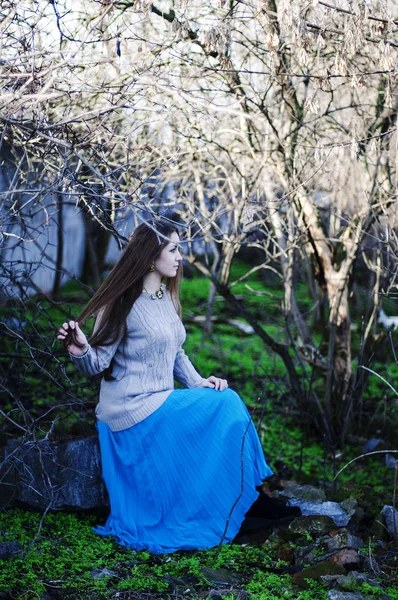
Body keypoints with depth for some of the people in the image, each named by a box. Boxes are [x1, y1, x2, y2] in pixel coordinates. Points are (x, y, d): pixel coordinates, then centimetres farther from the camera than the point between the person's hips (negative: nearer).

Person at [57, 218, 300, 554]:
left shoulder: (166, 297, 11)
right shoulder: (123, 302, -12)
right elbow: (98, 363, -12)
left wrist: (198, 382, 4)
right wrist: (79, 349, -33)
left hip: (161, 401, 7)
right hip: (133, 409, -7)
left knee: (228, 402, -11)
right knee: (226, 407, -15)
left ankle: (249, 500, -2)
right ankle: (246, 501, 0)